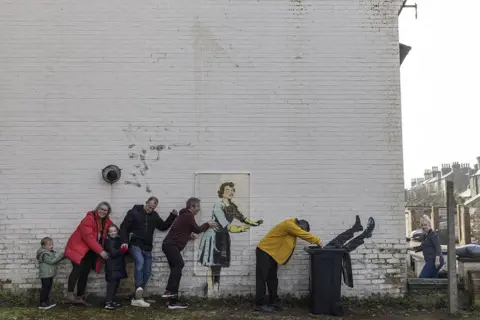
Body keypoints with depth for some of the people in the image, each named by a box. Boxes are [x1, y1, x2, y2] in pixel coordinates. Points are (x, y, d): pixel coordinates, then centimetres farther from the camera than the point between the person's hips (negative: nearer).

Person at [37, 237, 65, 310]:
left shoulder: (51, 252, 14)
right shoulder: (44, 254, -18)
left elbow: (56, 259, 15)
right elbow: (51, 261, -24)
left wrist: (62, 256, -1)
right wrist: (60, 256, -22)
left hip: (50, 274, 10)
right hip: (45, 274, -10)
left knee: (48, 288, 15)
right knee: (45, 288, -7)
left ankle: (47, 301, 24)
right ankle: (42, 304, -2)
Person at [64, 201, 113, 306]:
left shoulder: (107, 222, 6)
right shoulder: (89, 219, -17)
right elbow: (88, 236, -25)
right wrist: (100, 251, -26)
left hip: (90, 251, 7)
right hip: (79, 247, -7)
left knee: (85, 273, 8)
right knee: (78, 268, -23)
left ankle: (79, 297, 14)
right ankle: (70, 295, -26)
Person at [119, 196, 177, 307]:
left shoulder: (154, 215, 11)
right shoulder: (134, 212, -5)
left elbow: (163, 227, 19)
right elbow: (123, 227, -6)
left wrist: (173, 215, 8)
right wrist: (124, 241, -19)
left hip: (147, 248, 6)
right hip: (135, 245, -6)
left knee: (147, 272, 4)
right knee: (140, 262, -33)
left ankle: (136, 298, 13)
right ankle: (139, 290, -33)